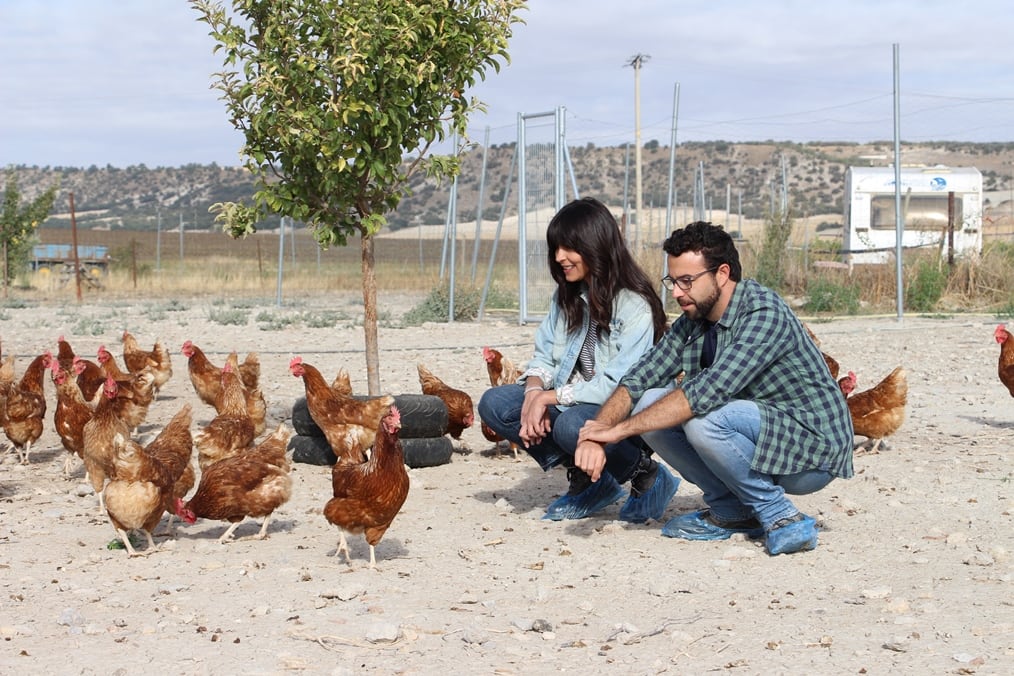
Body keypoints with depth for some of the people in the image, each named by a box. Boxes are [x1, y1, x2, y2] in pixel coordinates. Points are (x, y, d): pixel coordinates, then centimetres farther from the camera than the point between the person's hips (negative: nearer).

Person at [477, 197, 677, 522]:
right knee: (494, 404, -12)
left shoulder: (636, 308, -17)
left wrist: (549, 398, -22)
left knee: (571, 425, -38)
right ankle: (587, 480, -3)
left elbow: (618, 385, -23)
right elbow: (543, 357, 6)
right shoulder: (566, 297, 7)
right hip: (567, 404, 8)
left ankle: (646, 475, -8)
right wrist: (534, 392, -17)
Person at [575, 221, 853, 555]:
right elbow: (637, 380, -2)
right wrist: (596, 434, -22)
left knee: (703, 419, -32)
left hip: (813, 446, -8)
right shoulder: (692, 321, 2)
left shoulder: (764, 313, -24)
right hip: (758, 441, 8)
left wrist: (620, 429, -29)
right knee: (649, 404, -6)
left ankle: (782, 518, -12)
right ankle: (731, 511, 4)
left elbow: (709, 391, -33)